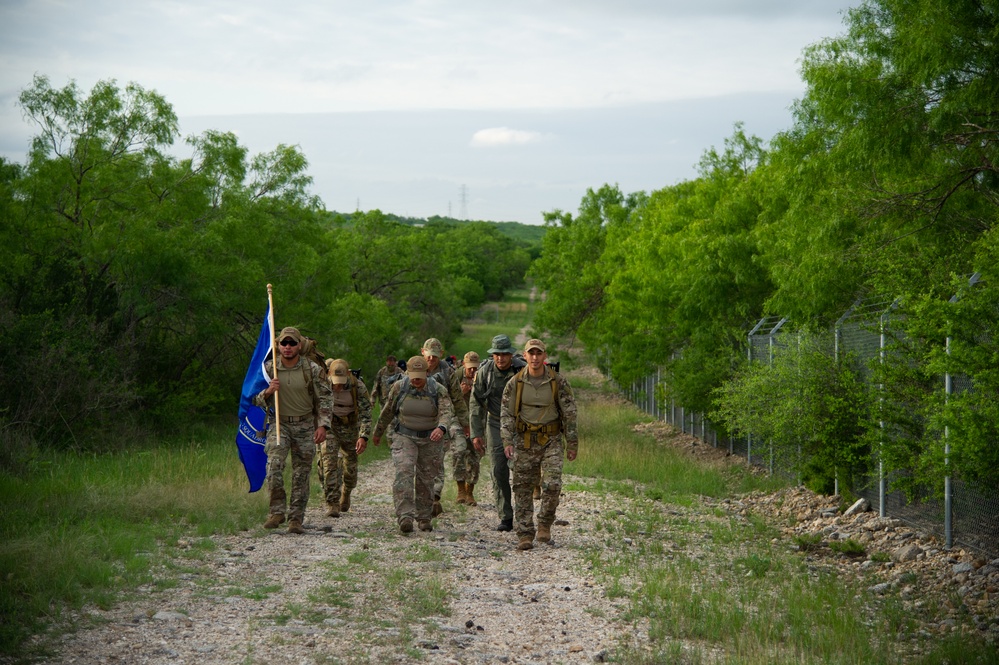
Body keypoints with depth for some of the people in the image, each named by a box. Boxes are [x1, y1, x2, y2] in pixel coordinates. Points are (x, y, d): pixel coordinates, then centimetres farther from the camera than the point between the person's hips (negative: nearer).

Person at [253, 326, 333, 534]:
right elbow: (256, 399, 7)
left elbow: (325, 398, 1)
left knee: (301, 474, 1)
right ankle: (277, 511, -15)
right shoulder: (268, 369, 0)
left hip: (305, 426, 0)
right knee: (274, 464, -22)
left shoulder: (312, 370, -4)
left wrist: (322, 425, -9)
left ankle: (296, 519, 8)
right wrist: (268, 392, -15)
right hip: (279, 424, 0)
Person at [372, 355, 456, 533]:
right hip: (404, 437, -1)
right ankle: (405, 516, -27)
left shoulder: (438, 390, -10)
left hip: (430, 439, 1)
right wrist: (378, 433, 18)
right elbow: (387, 412, 8)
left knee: (426, 479, 8)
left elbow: (447, 411, -24)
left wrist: (441, 428, -45)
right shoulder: (399, 387, -5)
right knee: (403, 473, -19)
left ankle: (424, 518, 24)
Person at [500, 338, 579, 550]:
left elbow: (569, 414, 2)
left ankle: (545, 524, 10)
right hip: (525, 440, 1)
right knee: (523, 489, 0)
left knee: (552, 484, -14)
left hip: (551, 440, -1)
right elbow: (506, 414, 1)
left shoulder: (558, 382, -2)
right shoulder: (515, 383, -1)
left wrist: (572, 444, 1)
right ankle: (525, 534, 7)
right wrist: (508, 442, -10)